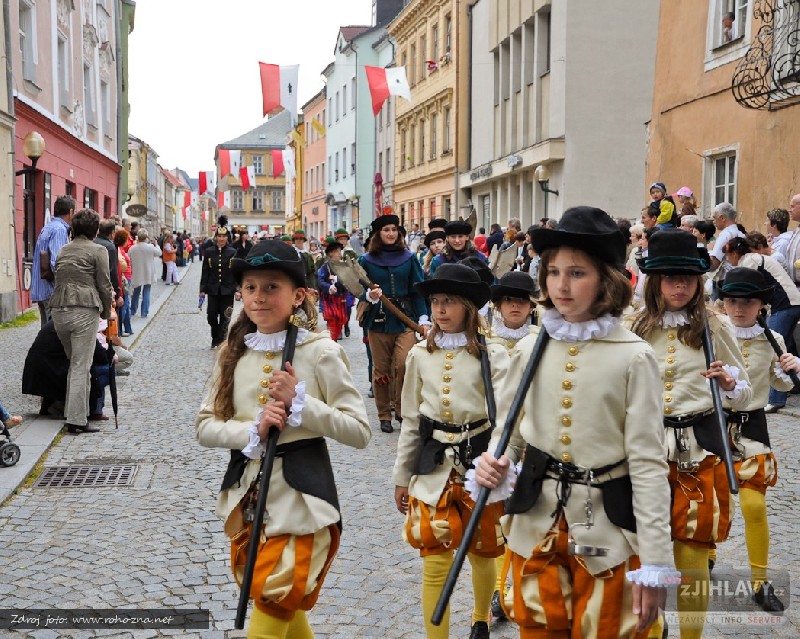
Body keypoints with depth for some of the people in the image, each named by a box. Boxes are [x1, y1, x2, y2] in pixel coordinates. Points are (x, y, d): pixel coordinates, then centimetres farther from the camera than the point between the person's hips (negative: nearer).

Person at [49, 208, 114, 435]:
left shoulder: (64, 250, 18)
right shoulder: (98, 251, -2)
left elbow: (59, 280, 18)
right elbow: (104, 286, -4)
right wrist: (106, 312, 10)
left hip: (58, 310, 6)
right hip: (84, 311, -6)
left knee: (74, 363, 18)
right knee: (80, 366, -3)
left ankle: (71, 413, 23)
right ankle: (76, 420, -3)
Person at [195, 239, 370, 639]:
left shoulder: (320, 352, -10)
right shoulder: (234, 352, 3)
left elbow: (359, 431, -11)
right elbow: (205, 427, 2)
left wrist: (300, 401, -21)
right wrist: (253, 431, -16)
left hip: (299, 496, -5)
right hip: (246, 492, 5)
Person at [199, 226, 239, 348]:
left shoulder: (232, 252, -2)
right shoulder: (209, 252, 2)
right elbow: (205, 272, 5)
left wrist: (237, 290, -10)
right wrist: (202, 290, 2)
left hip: (227, 291, -1)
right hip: (213, 290, 1)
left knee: (224, 318, 2)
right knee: (211, 317, 3)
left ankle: (221, 341, 13)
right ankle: (215, 339, 25)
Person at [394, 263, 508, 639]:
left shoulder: (492, 355, -6)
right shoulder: (420, 354, 3)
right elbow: (411, 420, 9)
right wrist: (402, 477, 11)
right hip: (434, 466, 1)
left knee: (481, 552, 16)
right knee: (435, 562, -2)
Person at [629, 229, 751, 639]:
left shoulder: (715, 327, -1)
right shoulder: (634, 327, 3)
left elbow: (744, 395, 4)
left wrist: (730, 384, -17)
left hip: (698, 450, -1)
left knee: (692, 554, 5)